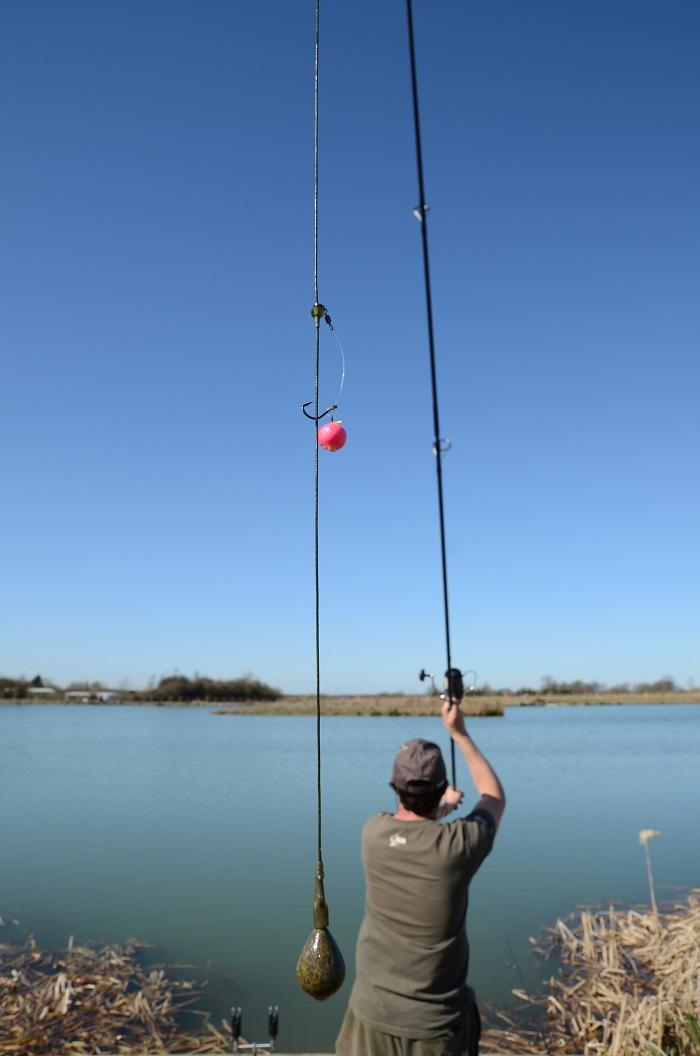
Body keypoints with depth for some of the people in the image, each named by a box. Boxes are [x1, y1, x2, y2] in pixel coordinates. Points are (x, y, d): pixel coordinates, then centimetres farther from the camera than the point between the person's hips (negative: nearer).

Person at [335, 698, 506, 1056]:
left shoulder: (373, 834, -11)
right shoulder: (458, 845, -19)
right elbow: (495, 797, 3)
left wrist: (442, 804, 33)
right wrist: (459, 733, 8)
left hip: (372, 1011, 2)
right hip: (436, 1022, -2)